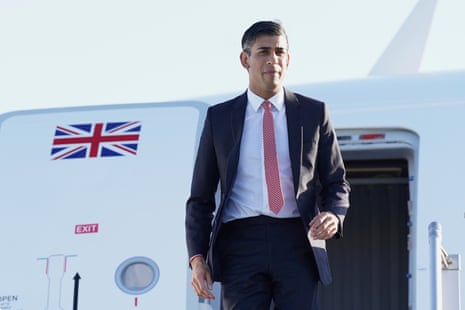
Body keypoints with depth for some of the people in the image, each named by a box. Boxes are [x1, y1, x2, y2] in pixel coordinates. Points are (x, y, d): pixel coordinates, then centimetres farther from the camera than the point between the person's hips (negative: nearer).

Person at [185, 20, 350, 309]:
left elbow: (336, 181, 14)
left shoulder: (314, 113, 10)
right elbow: (201, 196, 11)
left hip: (297, 243, 0)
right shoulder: (219, 117, 10)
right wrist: (197, 257, 0)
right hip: (241, 244, 0)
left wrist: (333, 215, -8)